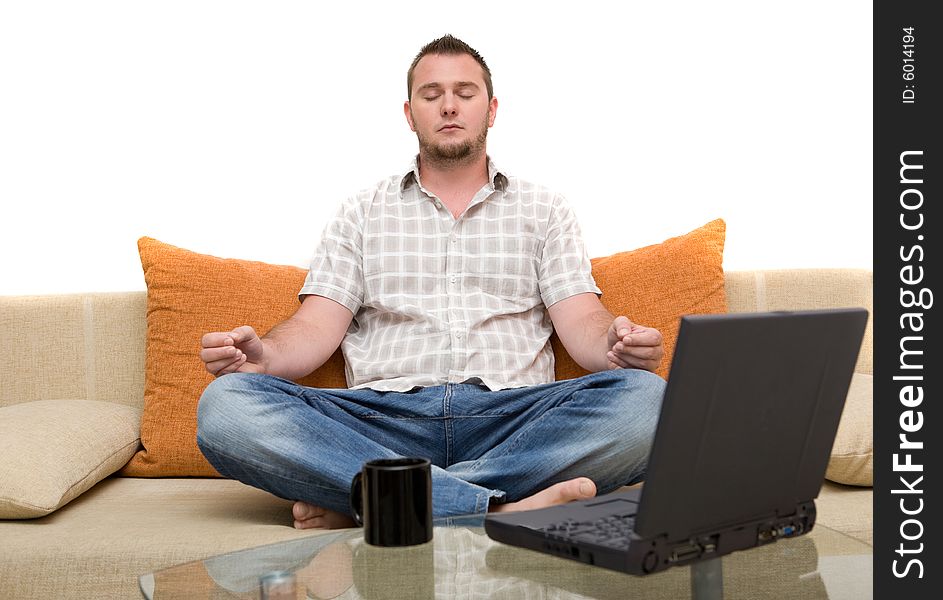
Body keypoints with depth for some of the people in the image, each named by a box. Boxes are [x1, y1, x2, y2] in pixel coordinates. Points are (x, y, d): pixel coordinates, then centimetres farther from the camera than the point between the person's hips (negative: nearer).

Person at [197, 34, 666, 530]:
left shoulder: (542, 209, 20)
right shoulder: (362, 214, 20)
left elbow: (581, 322, 8)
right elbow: (317, 327, 10)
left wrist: (617, 343, -17)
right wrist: (262, 355, -13)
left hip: (509, 414, 0)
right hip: (385, 416, 0)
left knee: (645, 397, -29)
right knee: (226, 403, -26)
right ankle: (497, 508, -35)